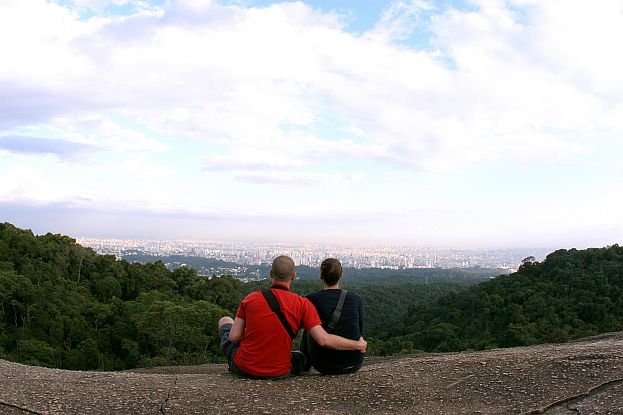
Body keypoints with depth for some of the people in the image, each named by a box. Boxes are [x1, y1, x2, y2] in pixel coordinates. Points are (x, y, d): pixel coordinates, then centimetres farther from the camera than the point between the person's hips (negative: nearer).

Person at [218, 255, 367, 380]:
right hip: (279, 374, 0)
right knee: (301, 356, 36)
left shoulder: (252, 298, -9)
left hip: (243, 368, 0)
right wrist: (358, 345, -6)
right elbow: (324, 340, -19)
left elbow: (234, 336, -8)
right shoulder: (303, 304, -12)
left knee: (224, 321, 28)